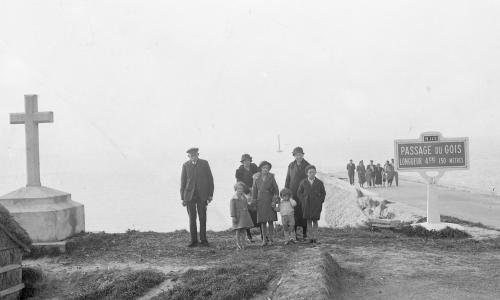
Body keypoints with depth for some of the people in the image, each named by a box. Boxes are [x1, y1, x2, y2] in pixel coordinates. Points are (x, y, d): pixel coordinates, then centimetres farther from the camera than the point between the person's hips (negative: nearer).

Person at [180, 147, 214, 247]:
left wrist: (210, 194, -2)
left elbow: (210, 179, 3)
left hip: (202, 195, 0)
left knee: (202, 218, 2)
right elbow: (183, 182, 4)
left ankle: (203, 239, 11)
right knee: (192, 218, 1)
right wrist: (182, 198, 0)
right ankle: (194, 240, 7)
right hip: (189, 195, 0)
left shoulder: (204, 163, 1)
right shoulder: (185, 165, 3)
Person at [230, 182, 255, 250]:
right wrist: (233, 217, -17)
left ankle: (242, 244, 11)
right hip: (238, 216, -5)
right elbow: (232, 208, -10)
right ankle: (238, 245, 1)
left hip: (245, 216, 5)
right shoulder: (234, 198, -7)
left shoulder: (244, 197, 12)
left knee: (243, 230, 7)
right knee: (238, 230, -4)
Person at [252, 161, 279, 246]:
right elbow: (254, 191, 8)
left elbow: (276, 190, 3)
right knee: (263, 222, 2)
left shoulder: (271, 178, 0)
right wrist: (254, 201, 4)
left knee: (270, 221, -1)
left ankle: (270, 238, 6)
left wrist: (274, 200, -4)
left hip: (269, 202, -1)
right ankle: (264, 239, 7)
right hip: (260, 202, 1)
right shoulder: (257, 179, 3)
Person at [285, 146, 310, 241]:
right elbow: (287, 180, 10)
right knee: (294, 213, 1)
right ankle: (294, 233, 9)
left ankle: (304, 233, 9)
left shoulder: (307, 165, 3)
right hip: (293, 193, 1)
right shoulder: (291, 166, 8)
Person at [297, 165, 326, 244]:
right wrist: (303, 201, 0)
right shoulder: (303, 182, 4)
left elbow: (323, 193, 8)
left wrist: (320, 201, -3)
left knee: (315, 220, 0)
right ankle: (311, 237, 9)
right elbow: (299, 192, 11)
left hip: (316, 205, -1)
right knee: (308, 220, 3)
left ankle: (315, 237, 7)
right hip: (306, 205, 1)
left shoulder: (319, 183, 1)